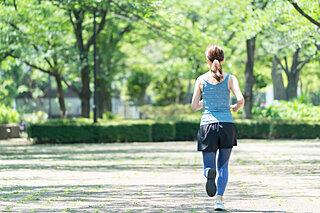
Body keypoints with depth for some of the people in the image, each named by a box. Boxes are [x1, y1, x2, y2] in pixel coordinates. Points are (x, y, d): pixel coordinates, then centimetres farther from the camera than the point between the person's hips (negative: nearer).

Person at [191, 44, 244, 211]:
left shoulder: (201, 80, 5)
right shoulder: (230, 79, 3)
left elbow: (194, 106, 5)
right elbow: (241, 100, -9)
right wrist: (236, 108, 14)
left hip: (207, 124, 0)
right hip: (227, 124, 0)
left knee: (209, 166, 6)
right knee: (223, 165, 14)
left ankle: (210, 173, -32)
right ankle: (219, 200, -1)